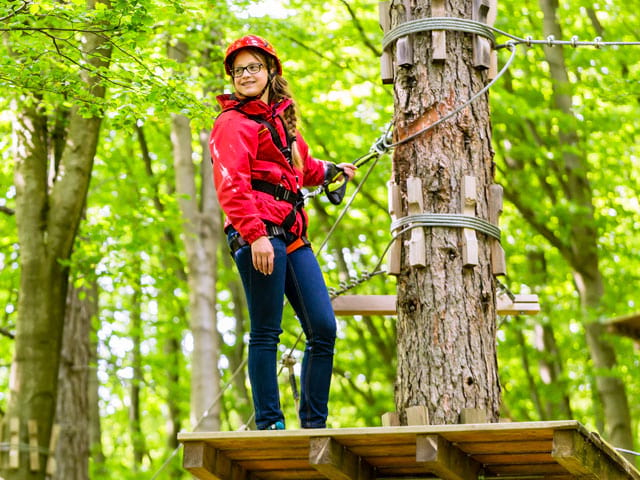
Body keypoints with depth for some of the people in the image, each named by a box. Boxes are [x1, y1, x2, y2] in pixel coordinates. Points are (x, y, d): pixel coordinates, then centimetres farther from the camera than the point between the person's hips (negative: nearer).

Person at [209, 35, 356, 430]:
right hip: (258, 235, -8)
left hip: (292, 235, 8)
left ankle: (314, 424, 9)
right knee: (267, 332, -7)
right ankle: (269, 423, -1)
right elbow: (231, 184, -15)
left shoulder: (281, 118, 25)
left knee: (324, 327, 3)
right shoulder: (234, 123, -2)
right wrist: (255, 234, -24)